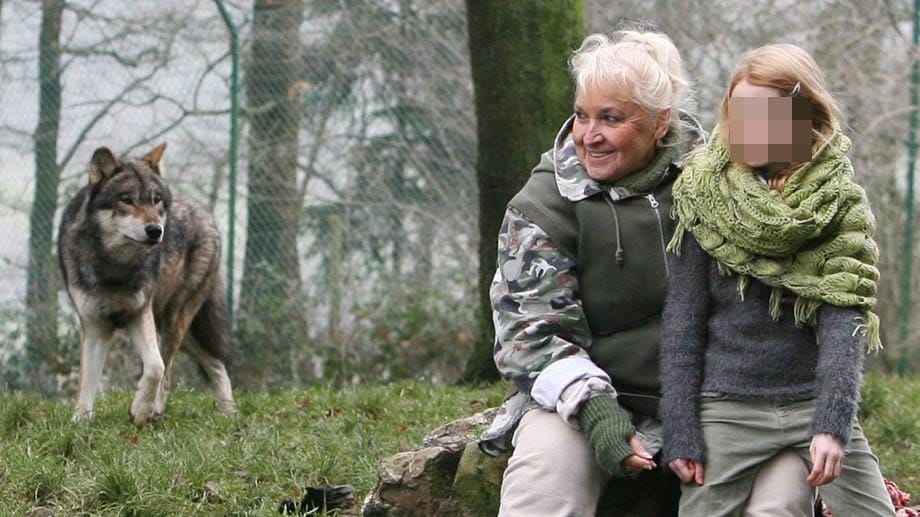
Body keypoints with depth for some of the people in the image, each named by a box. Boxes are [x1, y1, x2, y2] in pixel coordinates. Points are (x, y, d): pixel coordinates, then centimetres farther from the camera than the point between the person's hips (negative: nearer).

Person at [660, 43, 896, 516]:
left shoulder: (841, 204, 0)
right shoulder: (704, 198, 0)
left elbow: (843, 321, -8)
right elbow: (682, 320, 0)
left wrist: (832, 422, -20)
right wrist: (680, 432, -6)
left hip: (815, 403, 1)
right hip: (727, 408, 0)